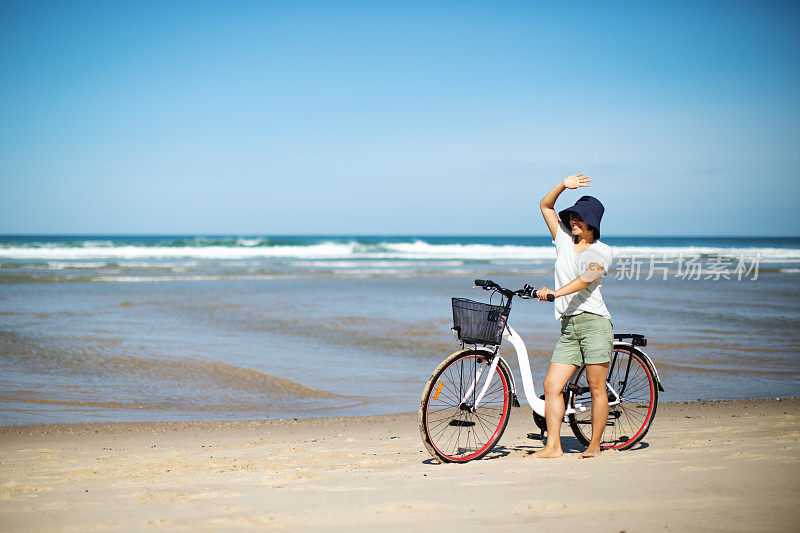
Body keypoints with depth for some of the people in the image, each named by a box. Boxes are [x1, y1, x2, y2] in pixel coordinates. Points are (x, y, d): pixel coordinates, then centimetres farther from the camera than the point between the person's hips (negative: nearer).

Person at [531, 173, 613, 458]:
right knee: (551, 384, -5)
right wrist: (563, 185, 5)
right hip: (568, 327, 5)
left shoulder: (602, 251, 1)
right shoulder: (565, 240, 15)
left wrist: (555, 292, -30)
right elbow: (545, 205, 20)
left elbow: (587, 278, -18)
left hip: (594, 321, -5)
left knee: (597, 389, -3)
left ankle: (594, 445, 7)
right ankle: (553, 445, -4)